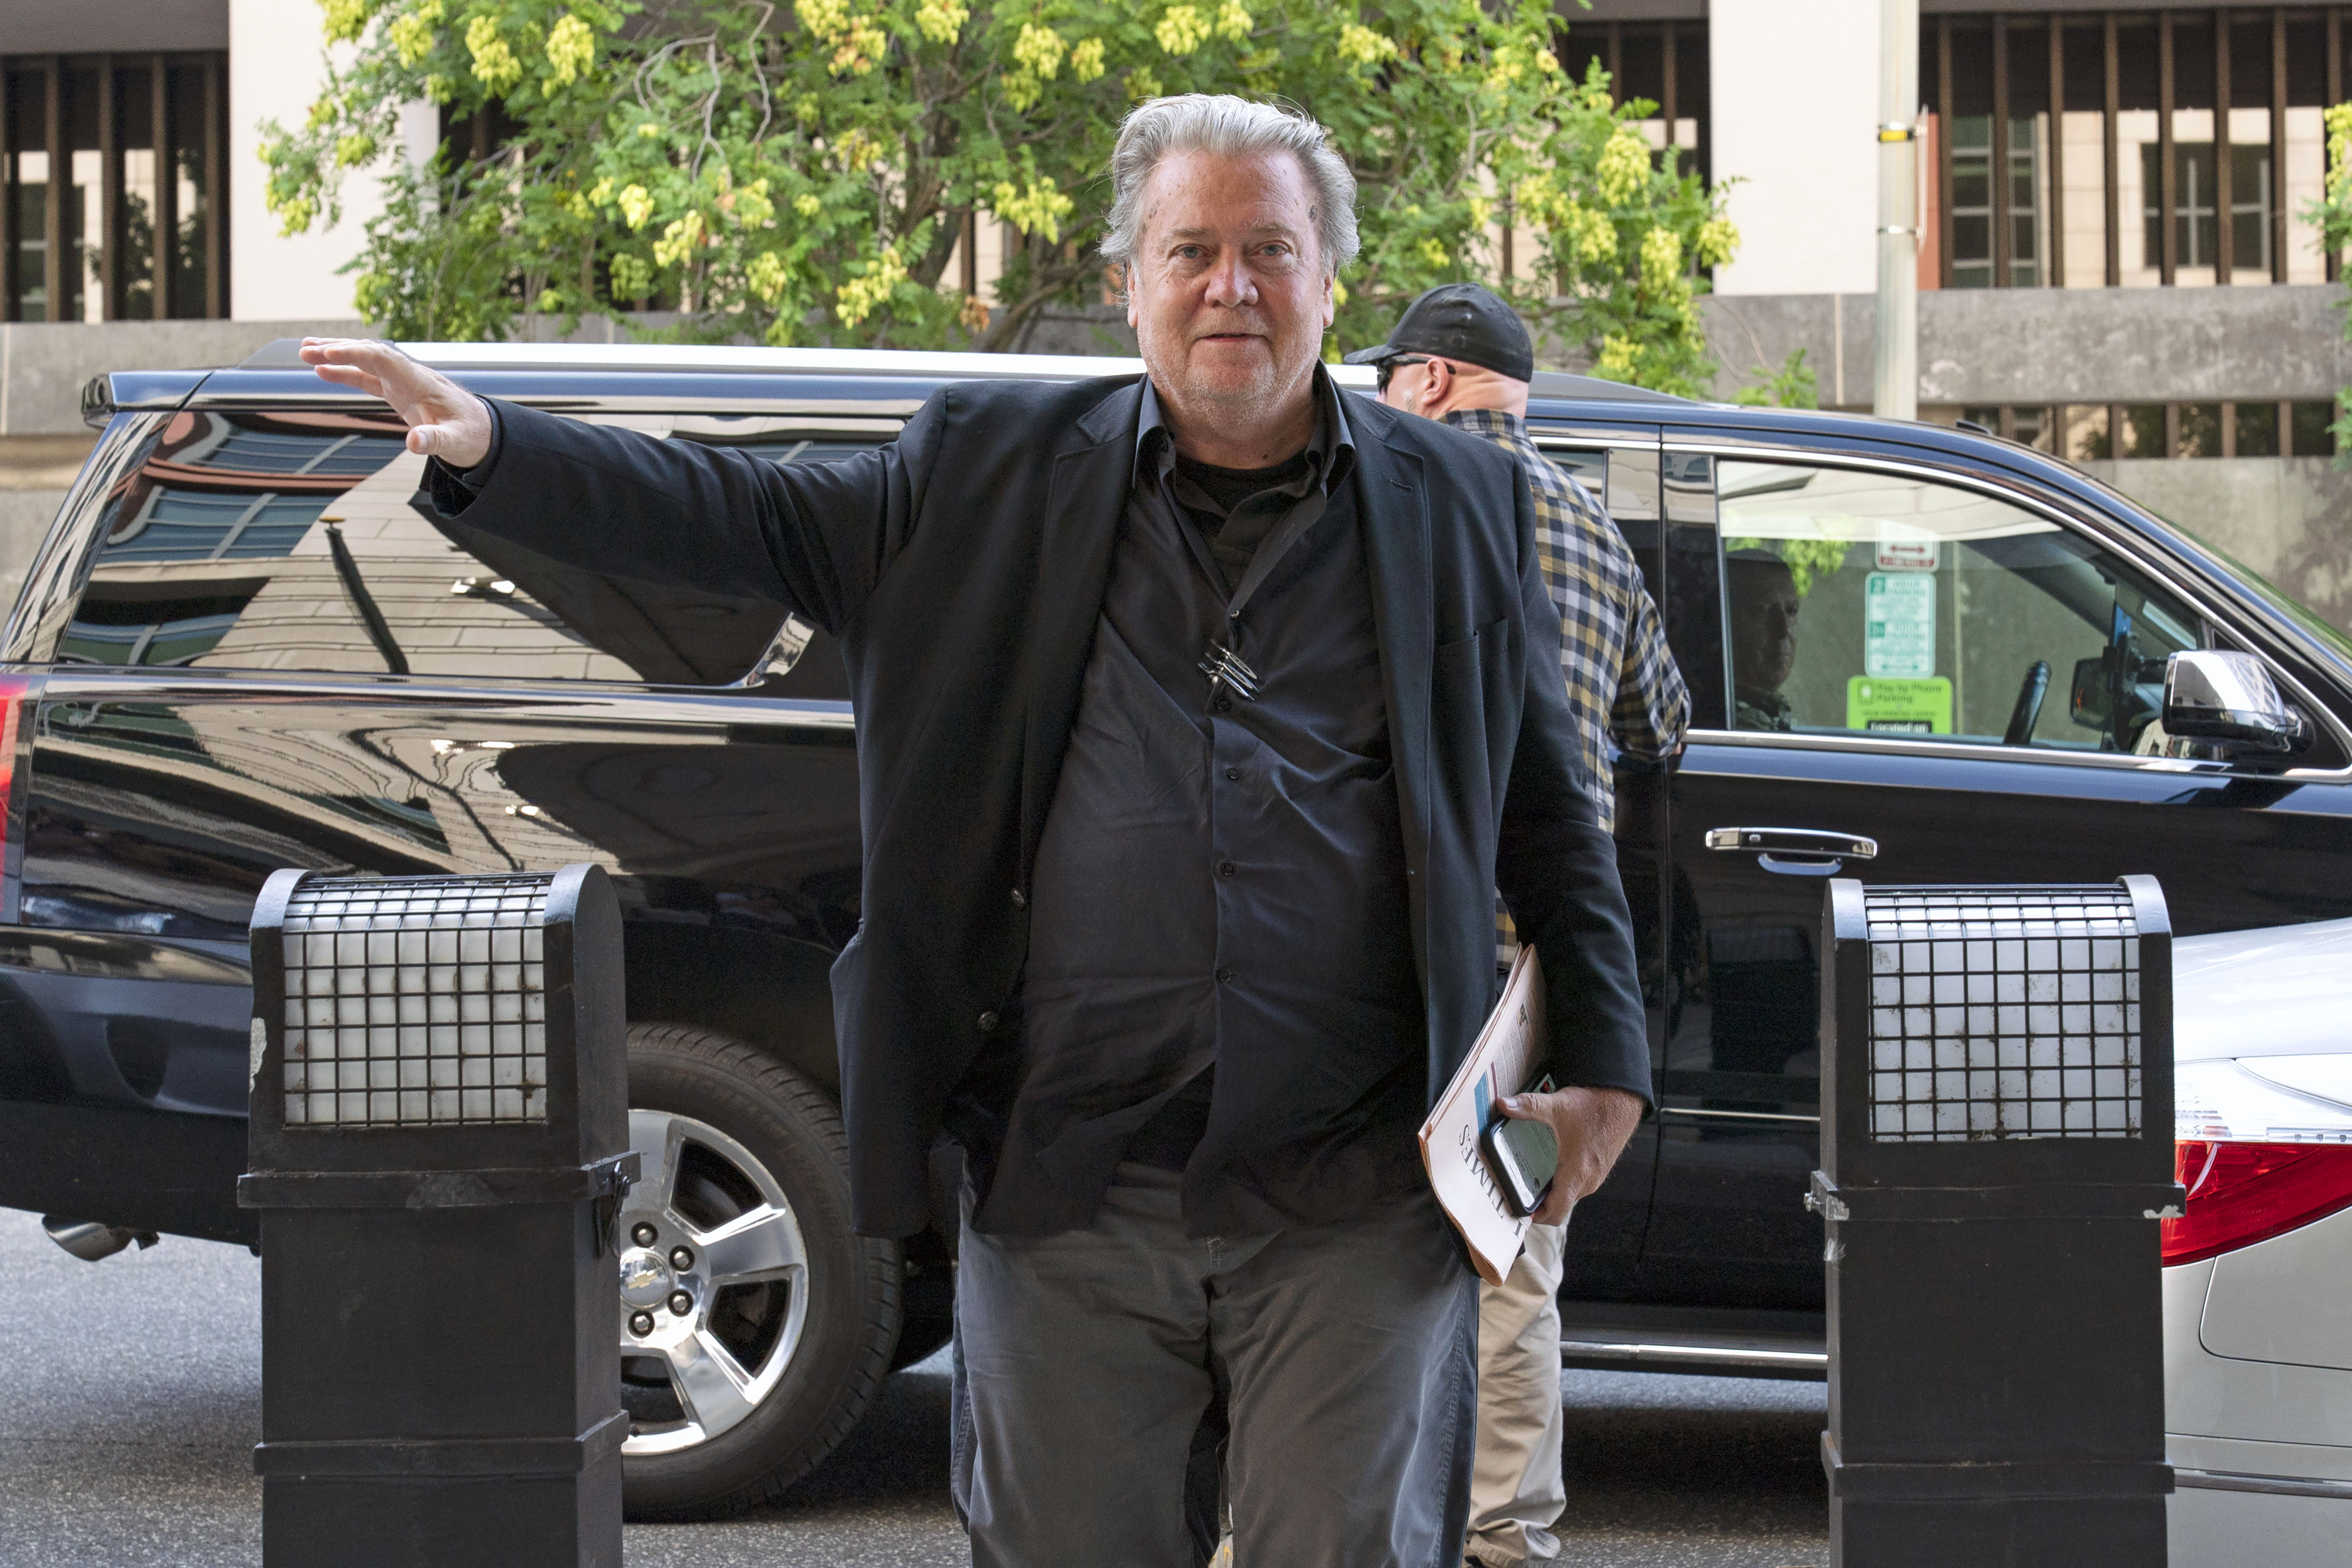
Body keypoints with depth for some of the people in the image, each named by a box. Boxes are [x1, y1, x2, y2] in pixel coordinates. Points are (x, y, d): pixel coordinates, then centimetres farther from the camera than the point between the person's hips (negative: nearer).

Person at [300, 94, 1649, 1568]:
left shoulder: (1461, 505, 9)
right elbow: (743, 518, 8)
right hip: (1070, 1194, 1)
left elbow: (1551, 817, 13)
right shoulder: (1000, 470, 9)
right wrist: (488, 446, -3)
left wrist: (1605, 1069, 7)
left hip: (1354, 1208, -1)